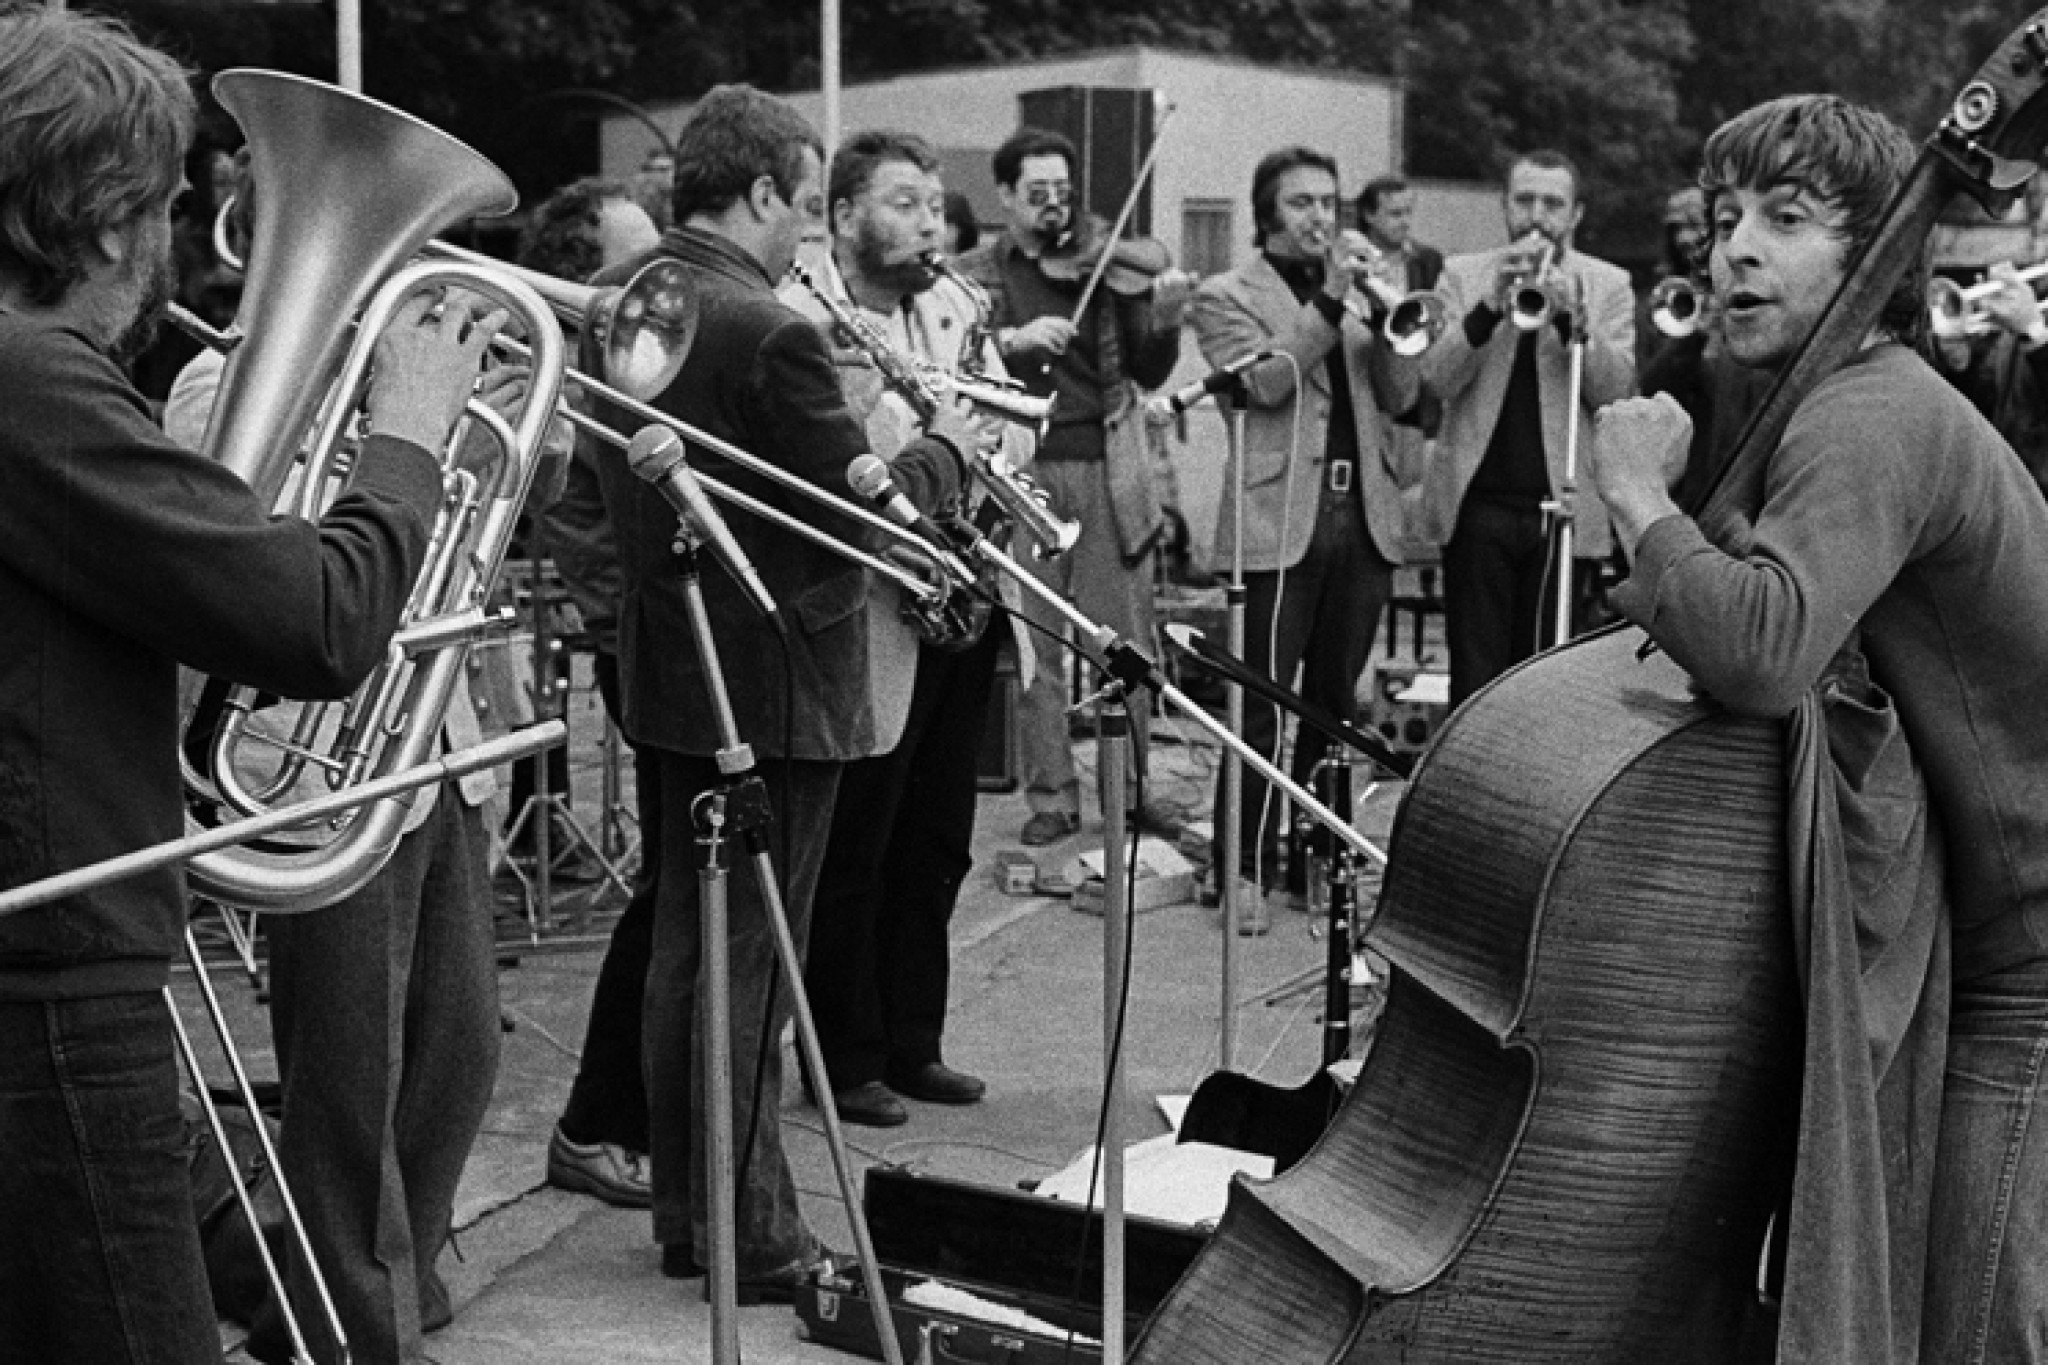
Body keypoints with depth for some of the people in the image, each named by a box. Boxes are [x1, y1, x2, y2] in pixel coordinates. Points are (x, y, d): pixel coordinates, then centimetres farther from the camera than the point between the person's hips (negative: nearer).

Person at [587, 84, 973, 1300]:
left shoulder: (613, 299, 4)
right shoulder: (771, 334, -22)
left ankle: (684, 1212, 27)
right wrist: (947, 448, 1)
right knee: (754, 964, 1)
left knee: (687, 944, 17)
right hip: (775, 683, -8)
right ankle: (753, 1241, 12)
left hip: (671, 671, 8)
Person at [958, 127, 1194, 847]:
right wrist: (1012, 339, -23)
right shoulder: (977, 273, 6)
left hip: (1109, 473, 1)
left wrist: (1164, 319, -14)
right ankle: (1051, 796, 13)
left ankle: (1133, 785, 16)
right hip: (1021, 477, -1)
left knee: (1128, 641, 4)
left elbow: (1148, 374, 5)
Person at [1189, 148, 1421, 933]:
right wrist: (1331, 300, -15)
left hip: (1364, 519, 5)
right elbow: (1264, 381, -12)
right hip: (1280, 522, -5)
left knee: (1337, 701, 11)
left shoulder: (1360, 294, 19)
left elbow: (1400, 396, 8)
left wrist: (1378, 309, -6)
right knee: (1262, 706, -5)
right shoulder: (1226, 295, 4)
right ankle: (1247, 869, 2)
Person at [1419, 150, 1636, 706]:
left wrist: (1571, 317, -18)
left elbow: (1615, 389, -4)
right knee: (1474, 675, -1)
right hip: (1478, 502, 0)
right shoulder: (1462, 274, 9)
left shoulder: (1608, 285, 8)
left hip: (1565, 507, 0)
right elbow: (1436, 378, -4)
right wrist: (1490, 306, -17)